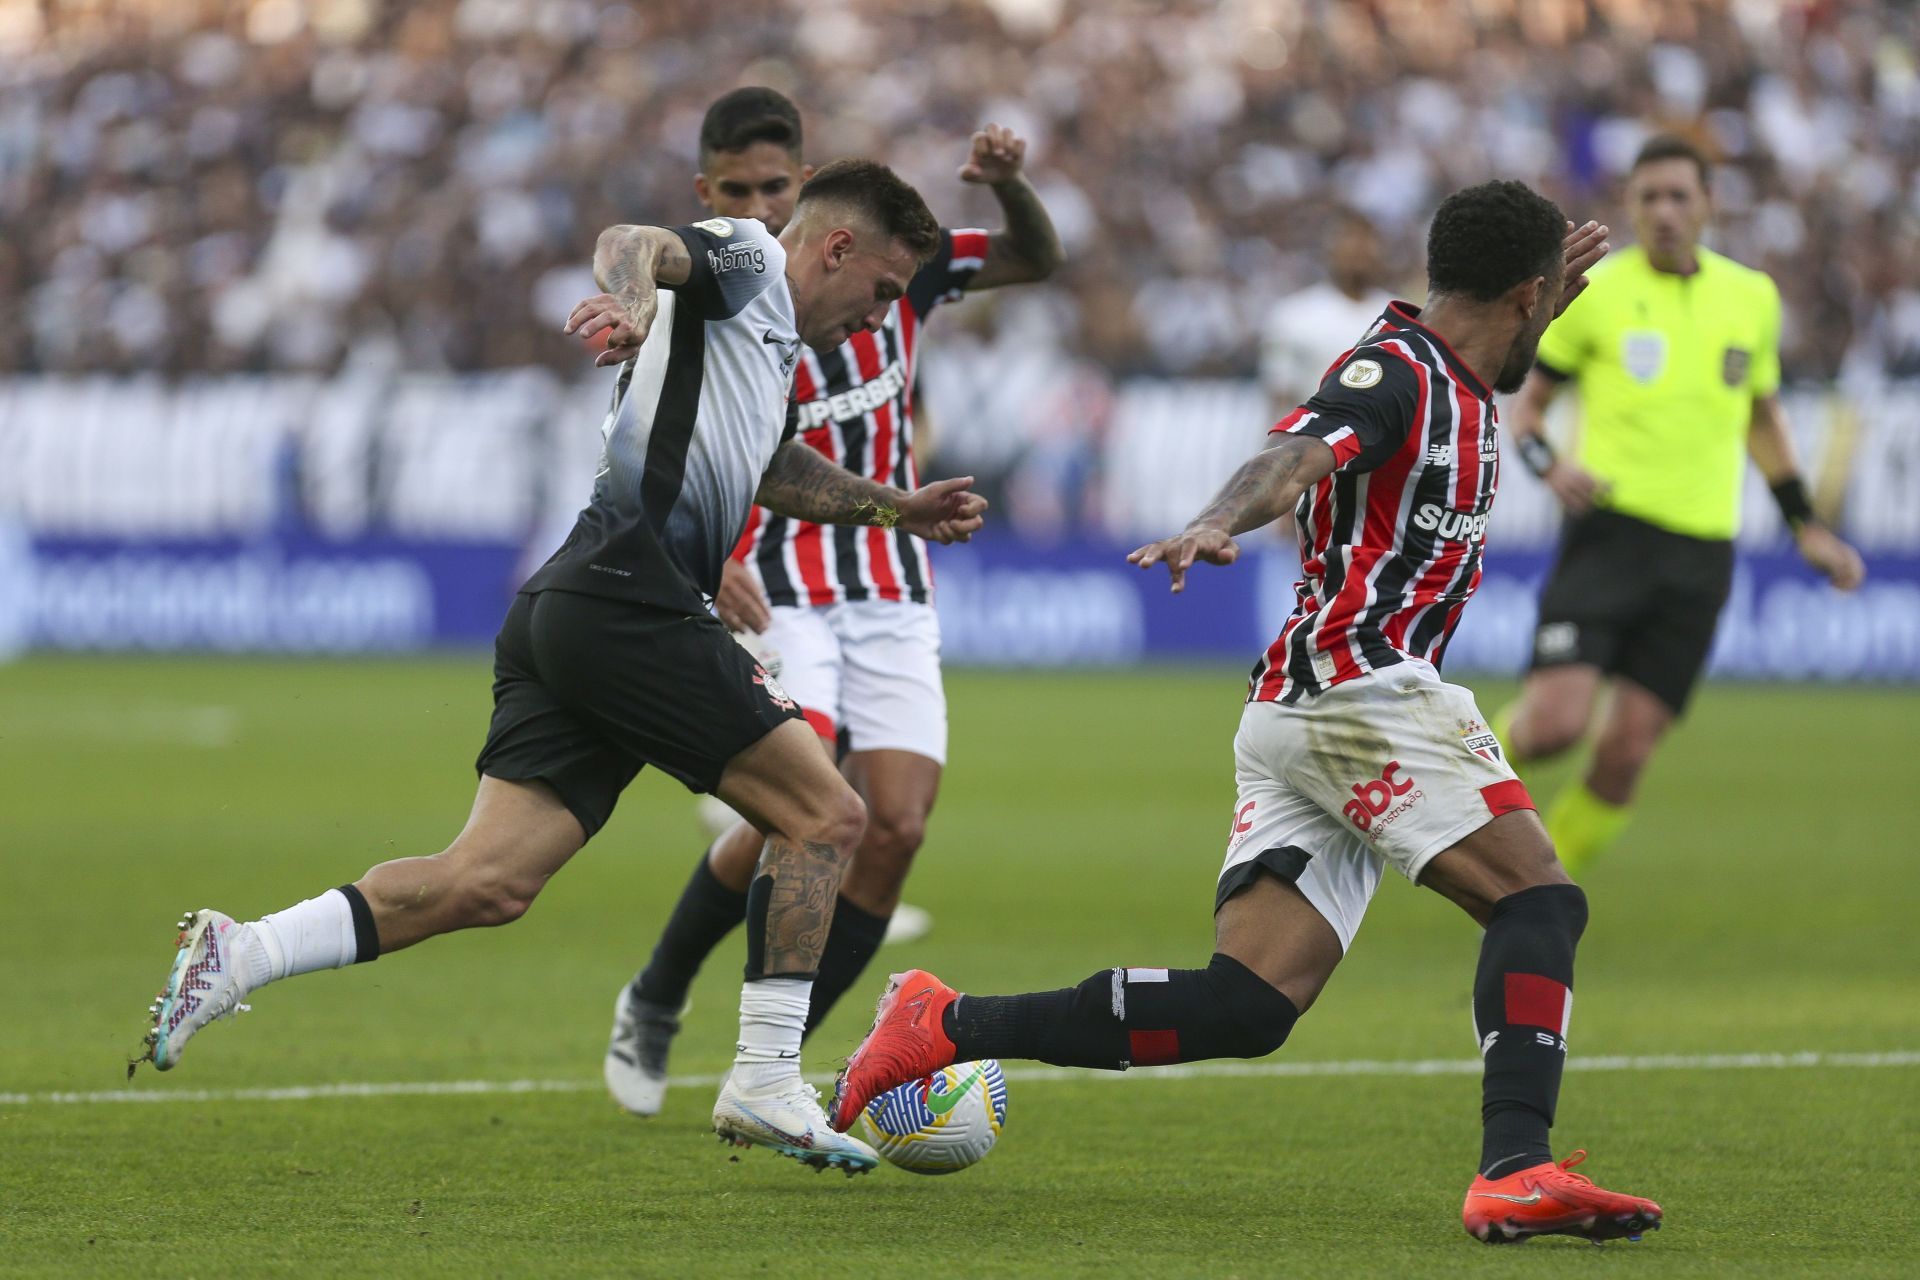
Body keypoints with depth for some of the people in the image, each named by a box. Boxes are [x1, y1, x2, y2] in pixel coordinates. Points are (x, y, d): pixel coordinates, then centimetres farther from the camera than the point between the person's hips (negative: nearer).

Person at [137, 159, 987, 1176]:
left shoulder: (769, 347, 31)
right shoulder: (747, 261, 3)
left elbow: (766, 469, 51)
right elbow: (631, 242, -18)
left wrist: (897, 510, 52)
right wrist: (629, 298, -40)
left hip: (566, 613, 9)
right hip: (631, 602, -9)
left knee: (487, 882, -4)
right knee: (824, 815, -3)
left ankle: (235, 956, -12)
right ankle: (765, 1086, -6)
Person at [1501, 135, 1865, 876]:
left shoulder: (1752, 298, 12)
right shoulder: (1595, 293, 1)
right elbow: (1526, 406, 8)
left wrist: (1806, 528, 19)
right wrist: (1549, 466, -13)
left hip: (1700, 554, 3)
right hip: (1611, 530, -3)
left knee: (1626, 753, -5)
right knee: (1556, 722, -20)